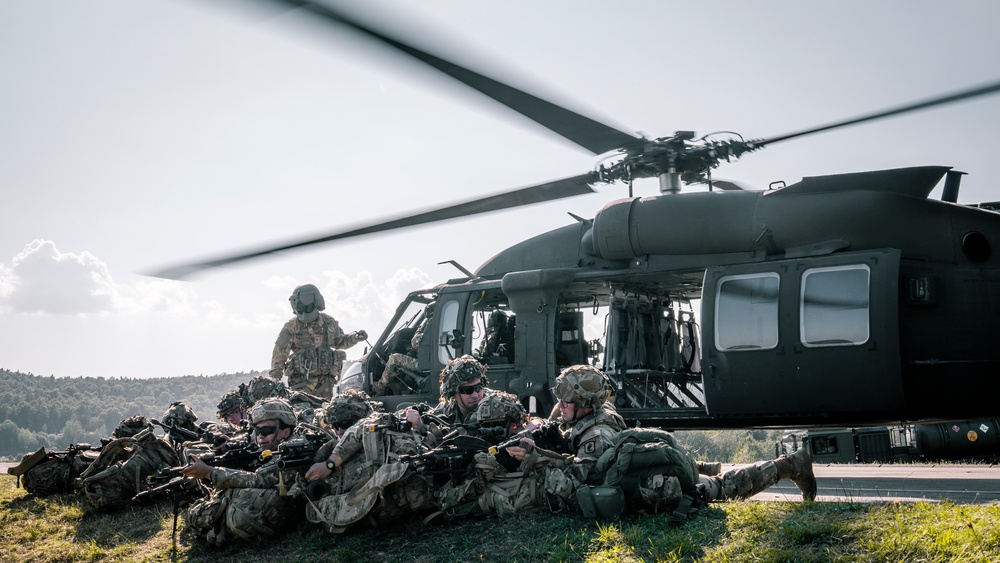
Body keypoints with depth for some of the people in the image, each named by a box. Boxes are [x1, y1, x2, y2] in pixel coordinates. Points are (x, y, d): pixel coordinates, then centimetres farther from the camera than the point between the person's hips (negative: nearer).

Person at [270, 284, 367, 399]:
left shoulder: (329, 323, 5)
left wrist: (355, 338, 4)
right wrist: (275, 378, -8)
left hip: (325, 381, 3)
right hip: (301, 380, -3)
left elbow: (340, 342, 22)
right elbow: (280, 352, -2)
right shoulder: (292, 327, -4)